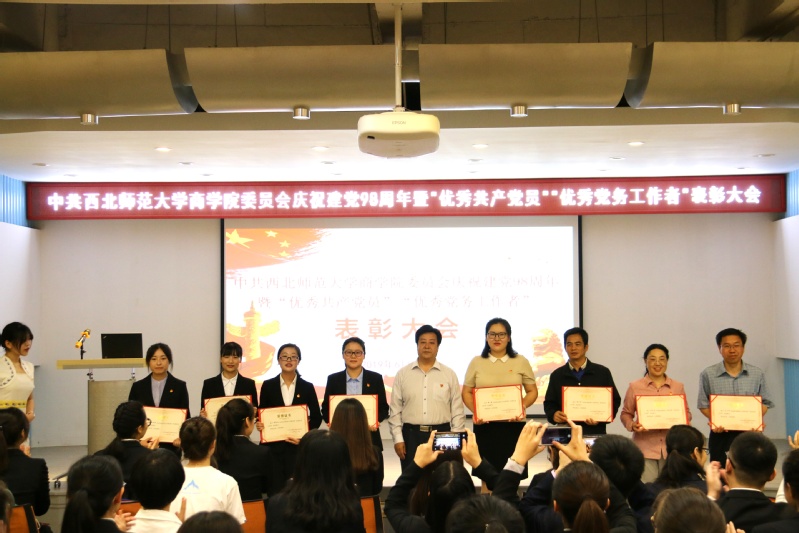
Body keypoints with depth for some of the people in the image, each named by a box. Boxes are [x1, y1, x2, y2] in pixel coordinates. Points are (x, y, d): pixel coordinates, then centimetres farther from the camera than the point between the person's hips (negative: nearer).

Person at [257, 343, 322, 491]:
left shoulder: (307, 387, 7)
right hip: (273, 445, 0)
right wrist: (259, 424, -10)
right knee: (275, 487, -3)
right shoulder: (268, 386, 7)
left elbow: (317, 417, 8)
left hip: (299, 446, 0)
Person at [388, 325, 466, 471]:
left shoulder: (449, 375, 5)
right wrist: (398, 438, -2)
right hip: (411, 435, 0)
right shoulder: (402, 374, 5)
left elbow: (457, 411, 4)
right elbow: (395, 410, 5)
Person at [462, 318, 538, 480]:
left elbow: (532, 391, 10)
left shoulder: (521, 362, 7)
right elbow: (466, 392, 11)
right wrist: (475, 411, -7)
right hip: (484, 426, 1)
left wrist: (523, 406, -10)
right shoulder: (476, 362, 8)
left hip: (513, 425, 0)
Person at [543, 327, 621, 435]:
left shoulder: (602, 373, 6)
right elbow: (549, 403, 13)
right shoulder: (557, 376, 9)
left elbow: (615, 400, 6)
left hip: (595, 433, 0)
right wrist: (553, 414, -9)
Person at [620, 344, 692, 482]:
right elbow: (626, 414, 8)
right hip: (645, 449, -2)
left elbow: (687, 413, 16)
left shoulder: (678, 387, 11)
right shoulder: (635, 387, 3)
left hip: (671, 448, 2)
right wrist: (632, 426, -12)